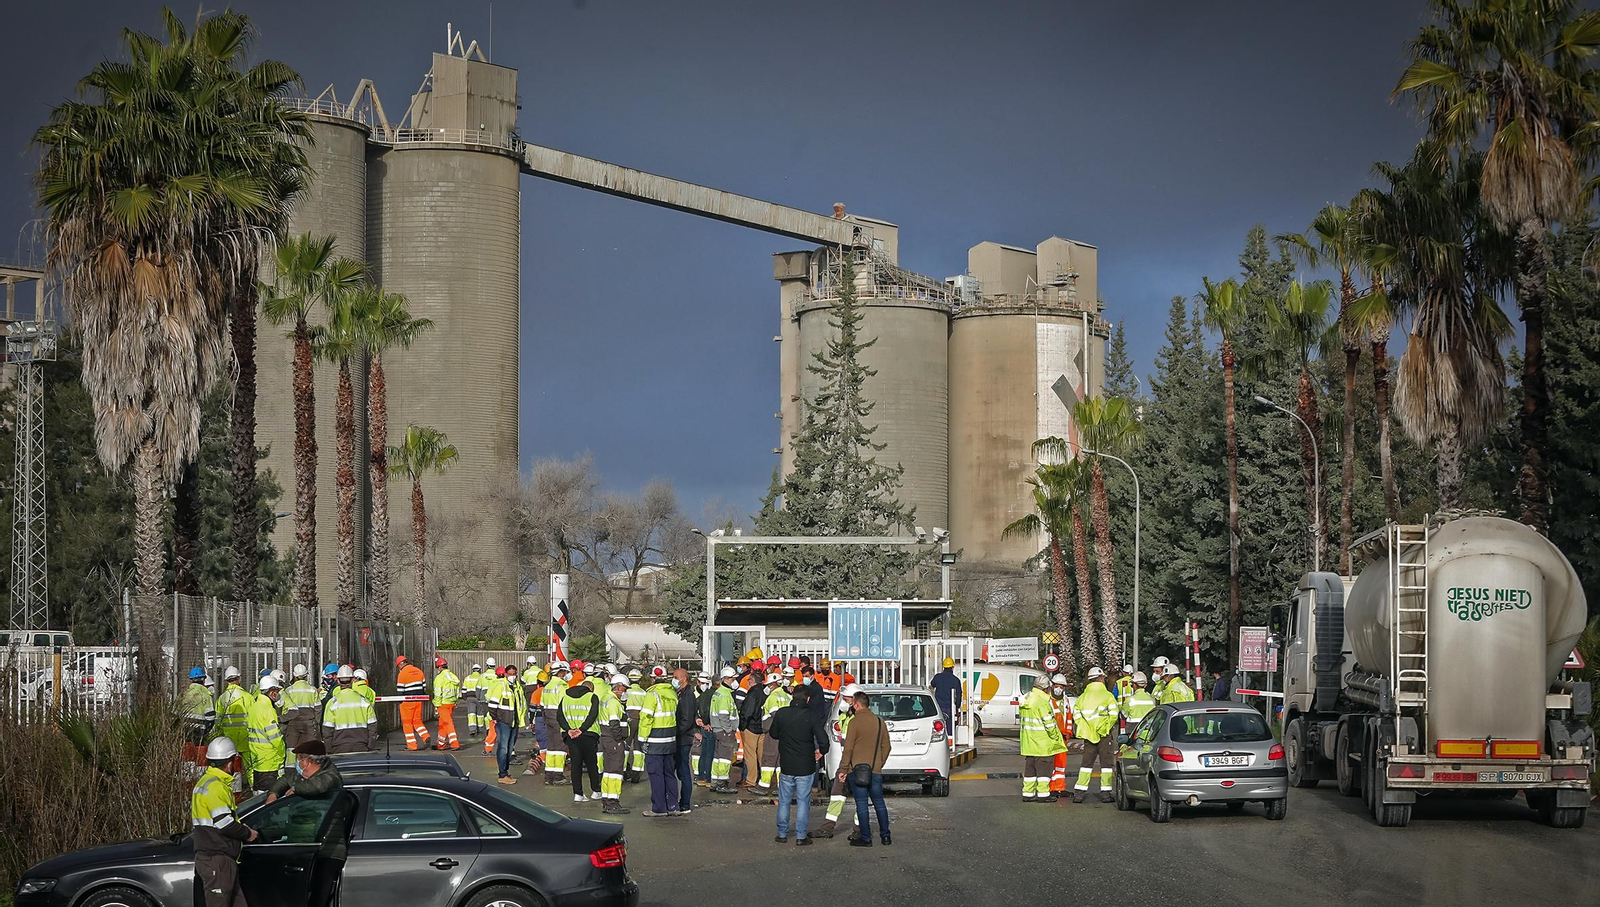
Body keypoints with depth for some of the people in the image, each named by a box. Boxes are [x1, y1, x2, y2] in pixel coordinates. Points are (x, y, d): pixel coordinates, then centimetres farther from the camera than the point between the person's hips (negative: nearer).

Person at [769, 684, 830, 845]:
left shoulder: (781, 714, -4)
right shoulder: (811, 716, -14)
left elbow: (773, 734, 10)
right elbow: (823, 740, -17)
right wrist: (821, 751, 4)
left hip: (786, 766, 2)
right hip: (806, 766, -2)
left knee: (784, 801, 14)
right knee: (803, 801, 5)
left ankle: (782, 834, 18)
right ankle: (801, 836, 5)